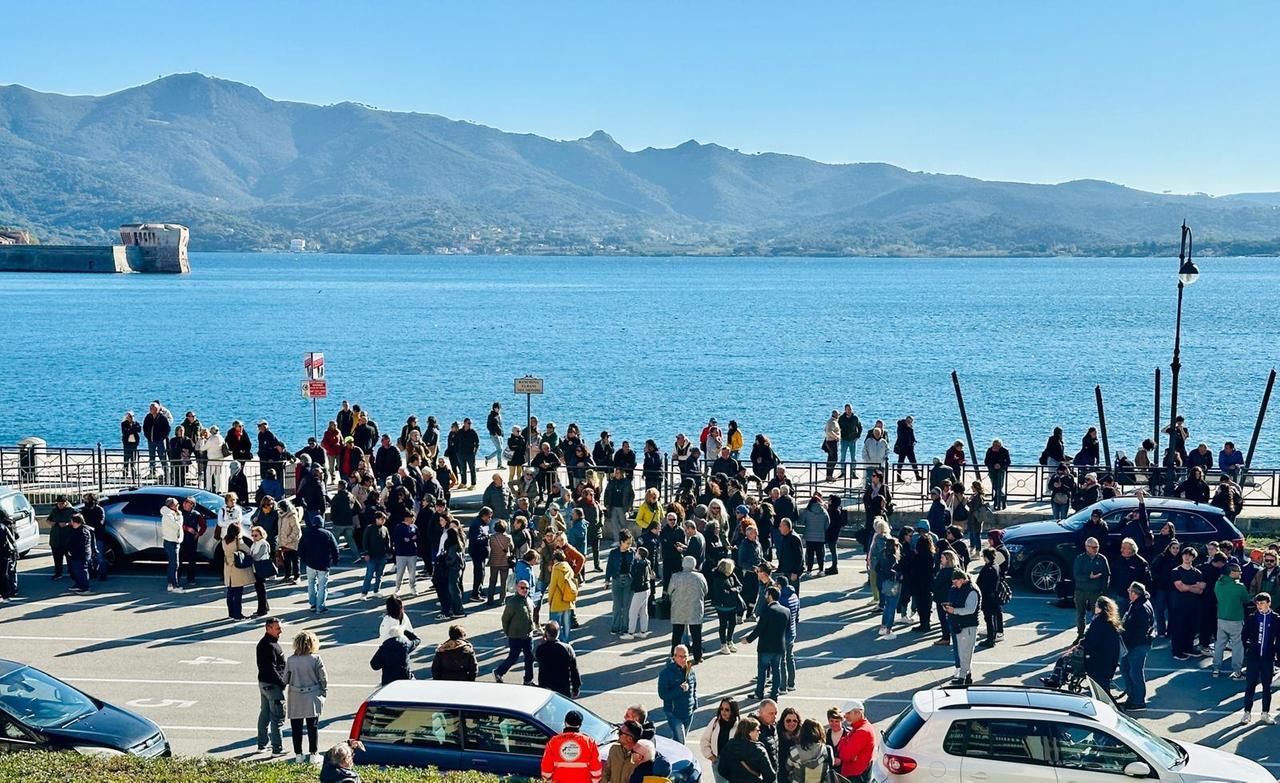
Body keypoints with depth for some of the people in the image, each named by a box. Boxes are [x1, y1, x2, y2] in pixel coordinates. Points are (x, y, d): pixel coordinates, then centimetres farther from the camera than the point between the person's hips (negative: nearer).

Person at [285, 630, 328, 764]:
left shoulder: (291, 660, -5)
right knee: (312, 727, 8)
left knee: (296, 728, 10)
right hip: (312, 698, -1)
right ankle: (312, 754, 9)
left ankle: (298, 754, 13)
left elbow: (285, 678, 2)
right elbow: (323, 678, -7)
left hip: (295, 699, 1)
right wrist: (324, 693, 7)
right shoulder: (316, 659, -10)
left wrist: (284, 695, 16)